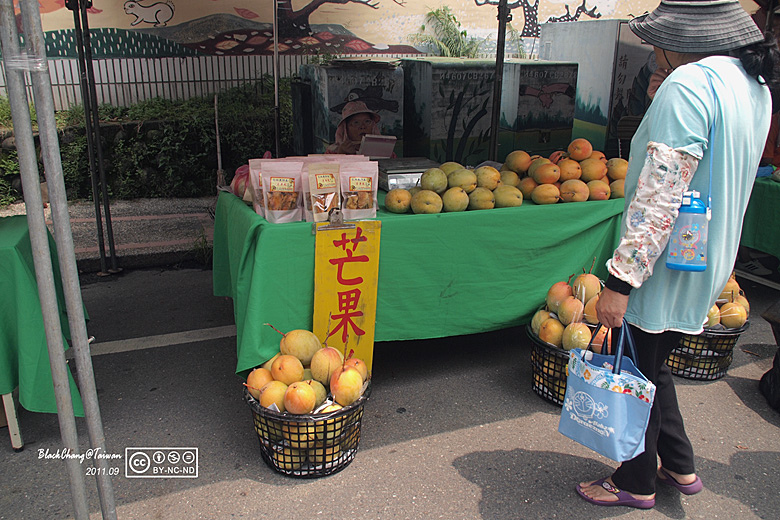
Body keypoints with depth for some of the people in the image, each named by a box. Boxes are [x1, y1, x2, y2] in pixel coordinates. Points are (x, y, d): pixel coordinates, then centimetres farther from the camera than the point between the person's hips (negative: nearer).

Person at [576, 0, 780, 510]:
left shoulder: (688, 85, -21)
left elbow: (660, 197, -27)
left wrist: (621, 279, -25)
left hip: (668, 265, -9)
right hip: (710, 262, 9)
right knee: (653, 366, 23)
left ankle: (637, 483, 27)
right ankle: (680, 466, 38)